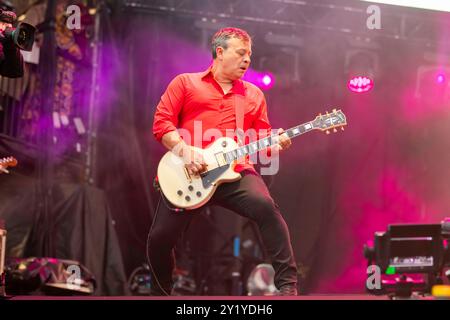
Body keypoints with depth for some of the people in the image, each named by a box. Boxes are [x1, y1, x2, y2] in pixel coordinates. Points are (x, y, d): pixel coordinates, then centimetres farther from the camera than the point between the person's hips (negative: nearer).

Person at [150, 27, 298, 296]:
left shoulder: (254, 94, 20)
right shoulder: (185, 83, 11)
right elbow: (162, 122, 2)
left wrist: (275, 143, -6)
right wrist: (184, 150, -13)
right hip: (188, 174, -1)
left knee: (265, 206, -29)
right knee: (160, 237, -7)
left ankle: (288, 284, -24)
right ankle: (161, 292, 23)